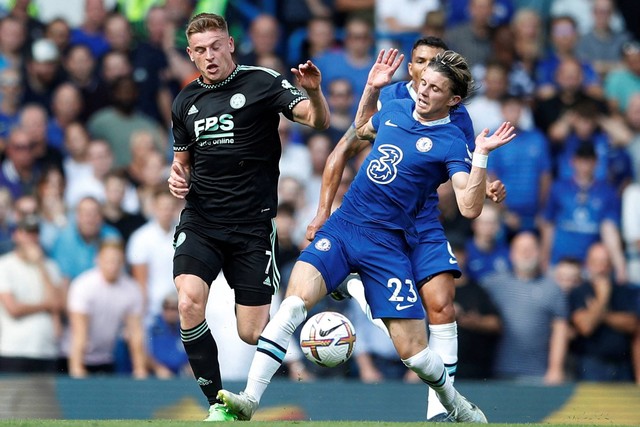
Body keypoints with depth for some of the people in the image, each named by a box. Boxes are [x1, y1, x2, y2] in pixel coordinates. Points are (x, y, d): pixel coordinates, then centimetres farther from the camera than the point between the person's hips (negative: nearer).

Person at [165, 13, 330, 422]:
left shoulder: (262, 82, -5)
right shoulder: (186, 100, 11)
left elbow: (319, 120, -16)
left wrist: (314, 93, -38)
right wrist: (177, 176, 2)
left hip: (252, 225, -3)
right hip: (200, 223, 3)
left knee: (252, 333, -4)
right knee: (189, 303, -22)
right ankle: (218, 405, -9)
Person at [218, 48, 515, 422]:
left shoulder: (452, 143, -6)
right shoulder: (395, 110, 11)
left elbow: (470, 207, -19)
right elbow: (362, 130, 36)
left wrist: (482, 156, -28)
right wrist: (371, 89, 23)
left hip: (387, 246, -4)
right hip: (341, 227, 4)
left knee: (412, 351, -4)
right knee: (294, 302, -21)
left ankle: (456, 406, 27)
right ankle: (250, 400, -25)